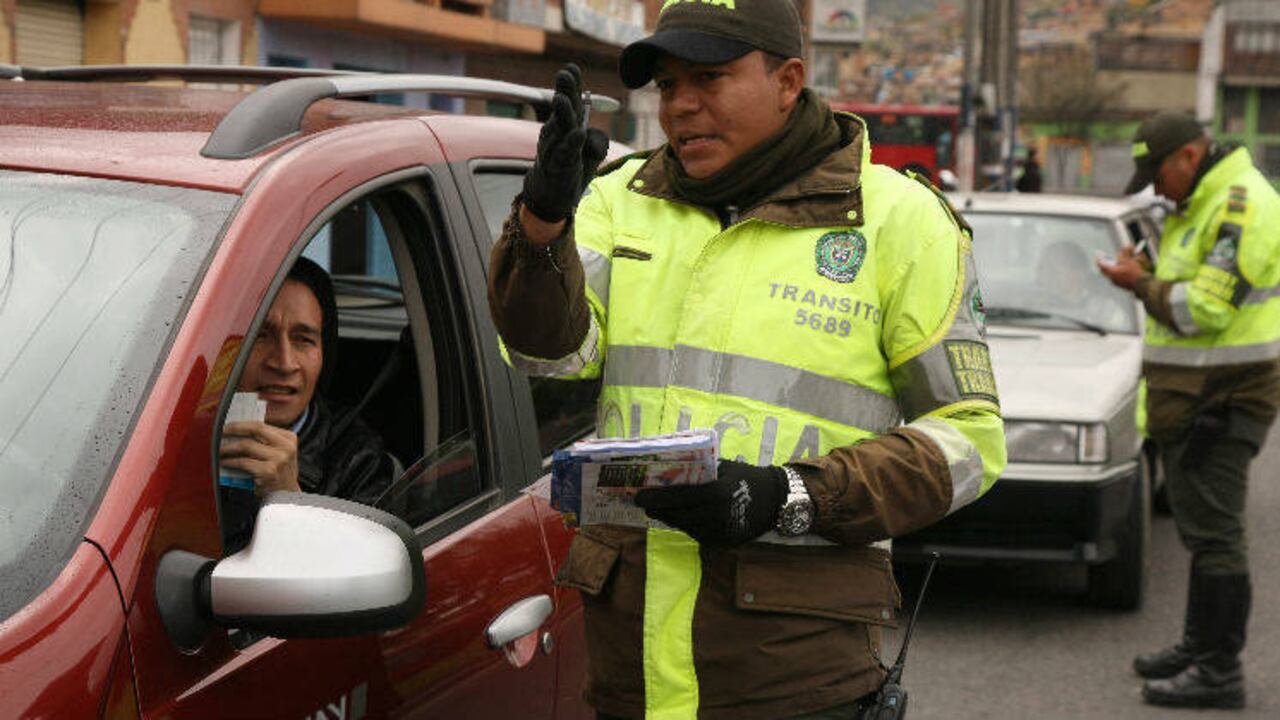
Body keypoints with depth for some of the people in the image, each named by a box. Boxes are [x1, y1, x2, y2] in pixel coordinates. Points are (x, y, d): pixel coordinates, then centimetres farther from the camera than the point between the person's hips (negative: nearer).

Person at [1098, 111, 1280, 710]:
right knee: (1203, 530, 17)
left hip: (1221, 402, -10)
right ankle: (1199, 646, 28)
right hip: (1189, 398, 10)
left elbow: (1206, 308, -22)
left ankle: (1219, 672, -3)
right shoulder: (1197, 205, 17)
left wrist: (1141, 284, -11)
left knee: (1214, 531, -7)